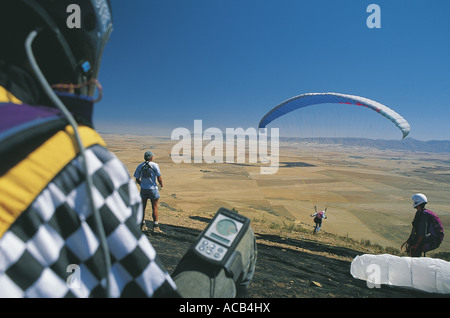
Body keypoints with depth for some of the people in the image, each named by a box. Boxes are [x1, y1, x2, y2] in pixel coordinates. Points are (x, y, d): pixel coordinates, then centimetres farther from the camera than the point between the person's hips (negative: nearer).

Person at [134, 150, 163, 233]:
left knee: (143, 207, 15)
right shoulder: (155, 165, -9)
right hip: (153, 189, -4)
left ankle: (142, 225, 23)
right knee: (154, 208, 3)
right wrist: (161, 184, 10)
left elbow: (137, 179, 8)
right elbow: (159, 178, -10)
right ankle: (155, 227, 5)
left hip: (143, 189, 4)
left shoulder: (140, 166, 2)